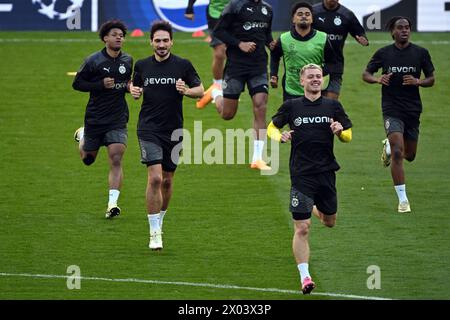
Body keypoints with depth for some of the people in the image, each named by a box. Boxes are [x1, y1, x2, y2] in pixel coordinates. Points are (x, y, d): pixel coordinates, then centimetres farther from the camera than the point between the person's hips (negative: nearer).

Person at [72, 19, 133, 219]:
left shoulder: (128, 61, 6)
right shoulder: (94, 61, -7)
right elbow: (77, 83, -4)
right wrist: (101, 85, -16)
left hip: (118, 120, 1)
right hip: (94, 118, -1)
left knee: (116, 159, -14)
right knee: (88, 159, 15)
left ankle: (112, 203, -17)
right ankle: (82, 136, 49)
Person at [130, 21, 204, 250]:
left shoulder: (183, 65, -1)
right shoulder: (142, 66, 3)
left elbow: (200, 90, 3)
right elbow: (134, 85, 20)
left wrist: (187, 91, -18)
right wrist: (134, 91, -3)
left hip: (173, 130, 1)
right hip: (149, 130, -1)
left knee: (167, 181, 11)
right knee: (155, 178, -15)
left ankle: (159, 221, 34)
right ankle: (155, 233, -12)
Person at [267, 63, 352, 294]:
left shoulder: (333, 106, 5)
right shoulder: (291, 106, 2)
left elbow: (348, 136, 9)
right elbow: (272, 127, 13)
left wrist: (340, 131, -14)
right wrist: (280, 136, -10)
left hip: (326, 172, 3)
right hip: (301, 174, -3)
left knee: (329, 222, 17)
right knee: (302, 228, -8)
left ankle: (313, 208, 52)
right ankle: (304, 277, -3)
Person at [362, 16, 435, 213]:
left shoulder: (421, 53, 1)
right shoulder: (383, 53, -1)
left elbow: (431, 79, 7)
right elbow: (366, 74, 8)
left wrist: (418, 81, -15)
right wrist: (378, 79, -14)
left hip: (413, 110, 3)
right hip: (392, 109, -3)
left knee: (409, 156, 13)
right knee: (398, 153, -18)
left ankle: (389, 146, 49)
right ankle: (403, 200, -14)